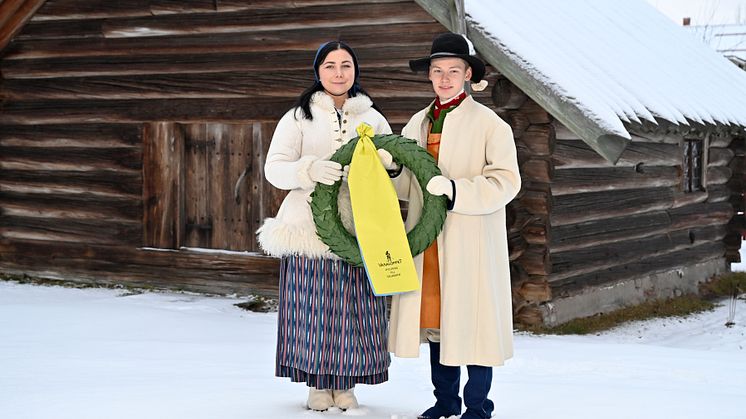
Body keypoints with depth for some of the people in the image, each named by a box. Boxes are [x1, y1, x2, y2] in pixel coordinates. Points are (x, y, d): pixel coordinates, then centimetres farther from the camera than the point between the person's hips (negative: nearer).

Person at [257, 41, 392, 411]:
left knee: (355, 309, 0)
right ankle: (319, 383, 13)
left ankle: (345, 384, 13)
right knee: (313, 306, -1)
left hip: (358, 229, 2)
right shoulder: (298, 117, 7)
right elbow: (274, 168, -2)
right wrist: (310, 169, -22)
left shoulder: (372, 118, 14)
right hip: (311, 229, -2)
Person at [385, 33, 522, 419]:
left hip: (470, 242, -5)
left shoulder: (489, 124, -3)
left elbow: (506, 181, -12)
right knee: (435, 320, 11)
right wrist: (390, 166, -3)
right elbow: (405, 185, 19)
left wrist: (455, 189, -22)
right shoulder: (417, 123, 15)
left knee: (471, 321, -1)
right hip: (427, 242, 6)